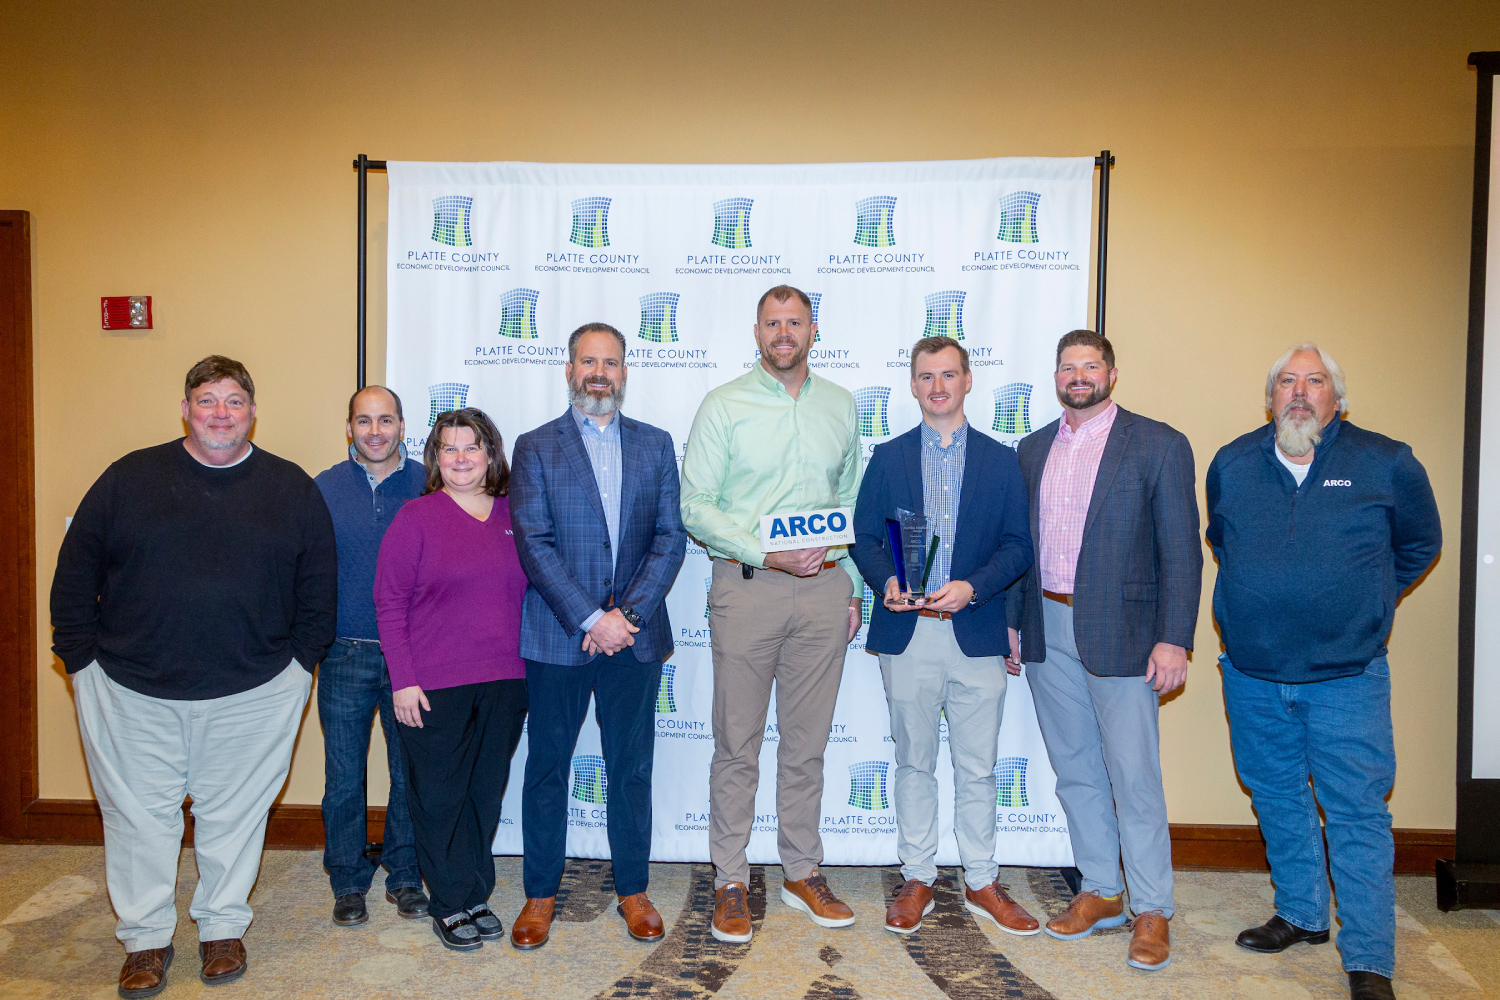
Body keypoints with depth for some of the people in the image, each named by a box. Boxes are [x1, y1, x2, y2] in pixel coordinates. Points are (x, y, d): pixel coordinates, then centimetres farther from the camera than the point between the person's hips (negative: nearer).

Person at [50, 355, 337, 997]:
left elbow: (318, 587, 6)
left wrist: (299, 660, 1)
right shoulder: (129, 478, 3)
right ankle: (146, 937, 28)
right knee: (138, 814, 10)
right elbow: (76, 572, 6)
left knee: (234, 813, 11)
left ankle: (223, 926, 30)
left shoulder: (293, 489, 3)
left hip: (253, 693, 0)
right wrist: (81, 658, 1)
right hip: (132, 690, 1)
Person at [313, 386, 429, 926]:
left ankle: (405, 876, 27)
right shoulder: (322, 489, 3)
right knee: (344, 777, 9)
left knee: (410, 774, 9)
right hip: (344, 656, 1)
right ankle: (348, 882, 27)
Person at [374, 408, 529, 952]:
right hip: (434, 686, -3)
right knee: (439, 795, 7)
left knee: (487, 790, 13)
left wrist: (528, 667, 8)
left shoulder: (514, 515, 7)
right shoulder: (416, 517, -4)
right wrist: (403, 680, -9)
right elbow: (390, 603, -4)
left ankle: (477, 896, 29)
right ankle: (449, 904, 24)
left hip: (504, 682, 4)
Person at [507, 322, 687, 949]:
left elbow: (670, 538, 3)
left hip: (635, 636, 2)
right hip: (557, 637, -1)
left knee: (632, 769, 11)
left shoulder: (655, 446, 9)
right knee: (547, 768, 9)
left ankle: (632, 890, 26)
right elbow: (534, 544, -7)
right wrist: (591, 619, -15)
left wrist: (629, 612, -10)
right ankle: (540, 894, 25)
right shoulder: (535, 448, 2)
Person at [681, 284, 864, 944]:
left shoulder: (841, 406, 12)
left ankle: (802, 873, 25)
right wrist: (766, 554, -14)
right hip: (746, 588, -3)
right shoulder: (724, 406, 1)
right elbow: (695, 505, -4)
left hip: (824, 589, 3)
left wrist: (852, 586, 11)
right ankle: (729, 882, 17)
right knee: (738, 744, 3)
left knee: (807, 741, 11)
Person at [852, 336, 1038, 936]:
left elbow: (1018, 545, 2)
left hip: (975, 633, 0)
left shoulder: (1001, 460, 7)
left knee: (977, 768, 8)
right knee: (914, 763, 10)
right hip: (906, 636, 1)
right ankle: (917, 880, 23)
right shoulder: (888, 458, 8)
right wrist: (886, 581, -13)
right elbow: (864, 537, 6)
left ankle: (982, 883, 23)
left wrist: (972, 587, -14)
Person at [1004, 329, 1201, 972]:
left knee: (1134, 777, 1)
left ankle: (1151, 910, 17)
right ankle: (1099, 892, 28)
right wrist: (1013, 622, 11)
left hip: (1120, 631, -5)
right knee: (1075, 770, 13)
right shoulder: (1032, 450, 12)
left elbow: (1181, 550, -7)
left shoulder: (1158, 445, -3)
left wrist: (1174, 639, -13)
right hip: (1047, 630, 5)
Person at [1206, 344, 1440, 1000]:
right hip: (1252, 674, 3)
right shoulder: (1232, 464, 4)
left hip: (1346, 676, -3)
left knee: (1357, 814, -1)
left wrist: (1363, 603, 10)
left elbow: (1420, 543, 13)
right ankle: (1301, 915, 33)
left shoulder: (1386, 464, -2)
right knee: (1277, 800, 15)